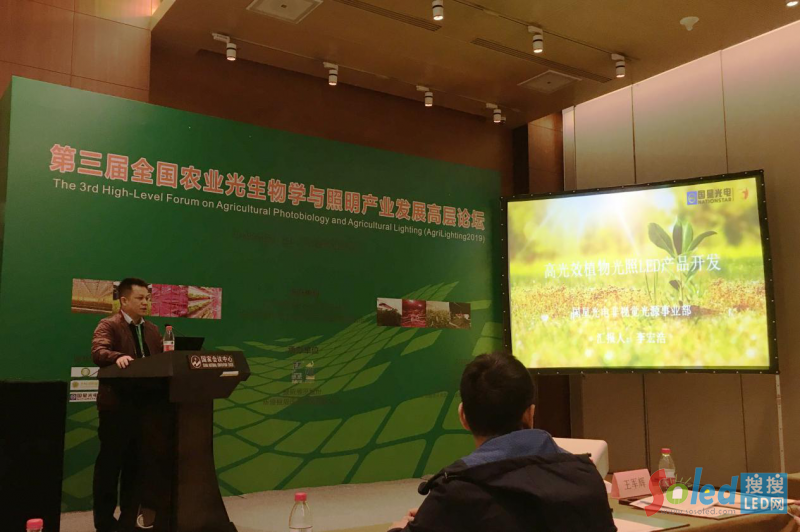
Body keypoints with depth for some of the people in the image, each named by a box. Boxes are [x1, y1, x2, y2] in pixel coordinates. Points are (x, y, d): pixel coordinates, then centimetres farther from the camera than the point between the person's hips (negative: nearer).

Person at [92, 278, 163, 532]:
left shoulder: (152, 330, 16)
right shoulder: (109, 325, -5)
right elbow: (98, 352, -22)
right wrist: (118, 356, -41)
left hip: (144, 405, 6)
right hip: (117, 406, -6)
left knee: (136, 464, 11)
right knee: (110, 464, 2)